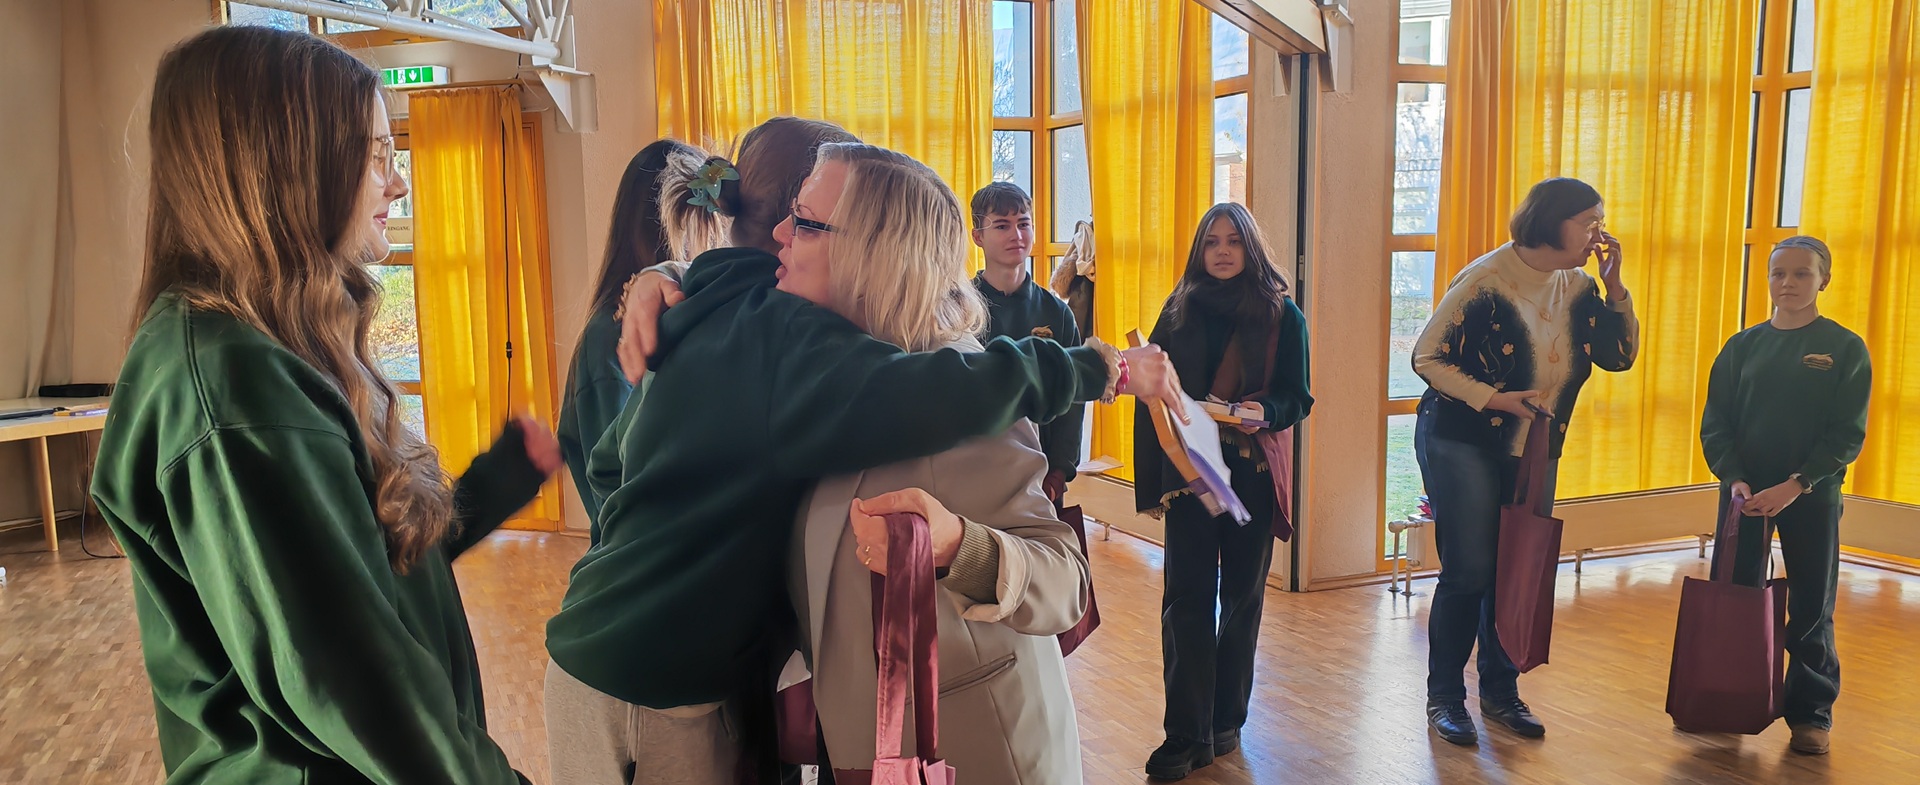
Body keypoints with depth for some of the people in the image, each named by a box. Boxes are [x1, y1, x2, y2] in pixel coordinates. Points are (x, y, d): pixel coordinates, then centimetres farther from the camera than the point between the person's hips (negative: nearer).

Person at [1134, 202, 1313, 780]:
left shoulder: (1282, 315, 1)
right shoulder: (1180, 311, 4)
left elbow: (1298, 398, 0)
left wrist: (1266, 412, -24)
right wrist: (1151, 485, -4)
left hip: (1253, 473, 0)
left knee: (1242, 595, 9)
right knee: (1187, 597, -4)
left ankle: (1226, 721, 23)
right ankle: (1187, 734, 0)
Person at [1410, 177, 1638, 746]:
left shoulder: (1576, 288, 4)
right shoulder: (1486, 279, -14)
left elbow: (1619, 356, 1)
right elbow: (1427, 358, -13)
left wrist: (1614, 283, -7)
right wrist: (1494, 398, -21)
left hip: (1536, 452, 6)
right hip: (1463, 443, -6)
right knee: (1468, 571, -5)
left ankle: (1500, 691, 24)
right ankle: (1445, 699, 10)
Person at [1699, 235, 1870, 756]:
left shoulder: (1845, 349, -1)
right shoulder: (1742, 347, 6)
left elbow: (1847, 434, -7)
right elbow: (1715, 423, 2)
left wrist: (1794, 486, -17)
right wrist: (1734, 478, -13)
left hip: (1812, 497, -2)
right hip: (1744, 493, 2)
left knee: (1811, 608, 5)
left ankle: (1811, 711, 17)